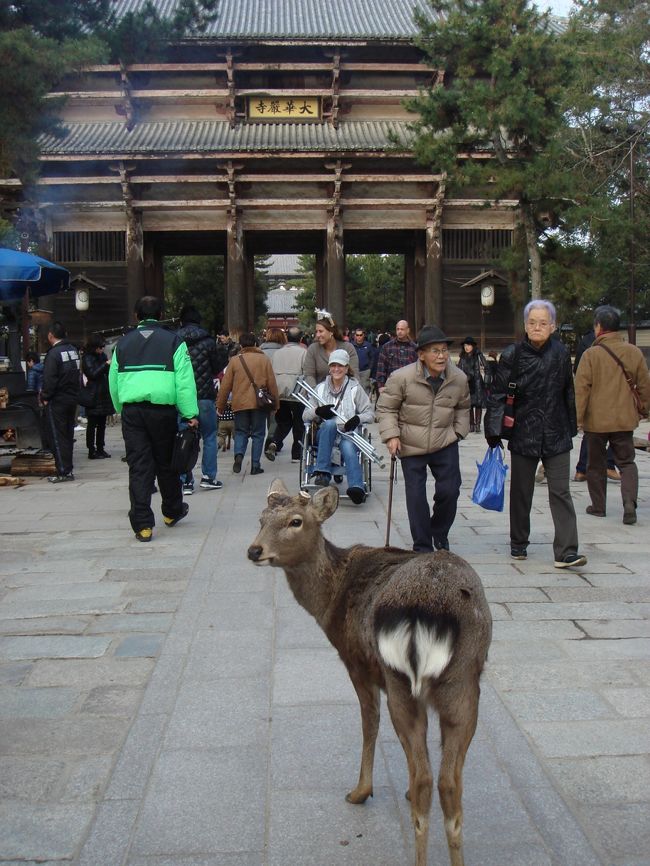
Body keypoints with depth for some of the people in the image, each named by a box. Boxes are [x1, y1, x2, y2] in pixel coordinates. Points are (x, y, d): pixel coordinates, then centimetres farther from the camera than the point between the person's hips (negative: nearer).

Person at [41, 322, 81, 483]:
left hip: (57, 401, -7)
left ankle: (63, 471, -1)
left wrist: (45, 397, -7)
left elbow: (49, 379, -19)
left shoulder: (54, 353, -16)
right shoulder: (73, 350, 7)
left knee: (57, 436, 0)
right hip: (72, 398, 7)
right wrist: (74, 393, 13)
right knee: (68, 435, 14)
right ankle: (68, 469, 19)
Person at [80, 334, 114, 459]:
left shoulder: (102, 356, 12)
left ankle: (100, 449, 18)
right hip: (93, 396, -6)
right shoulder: (87, 358, -7)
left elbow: (107, 373, 19)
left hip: (103, 395, 7)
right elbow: (93, 374, -14)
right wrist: (106, 364, -16)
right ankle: (91, 451, 3)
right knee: (92, 424, -1)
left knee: (102, 424, 10)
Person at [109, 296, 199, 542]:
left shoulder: (123, 343, 12)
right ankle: (172, 512, 32)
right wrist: (191, 414, -6)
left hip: (131, 411, 2)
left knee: (138, 467, 3)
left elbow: (113, 382, 14)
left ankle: (143, 525, 1)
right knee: (167, 463, 14)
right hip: (163, 410, -2)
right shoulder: (173, 341, 2)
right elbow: (184, 381, -6)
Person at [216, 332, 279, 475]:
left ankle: (239, 455, -13)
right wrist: (276, 403, 12)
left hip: (240, 403, 0)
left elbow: (225, 385, 2)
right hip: (259, 403, 0)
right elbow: (272, 383, 3)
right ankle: (255, 466, 5)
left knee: (240, 432, 13)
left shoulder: (234, 360, 2)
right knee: (258, 434, 8)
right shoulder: (264, 359, 2)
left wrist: (220, 405, 10)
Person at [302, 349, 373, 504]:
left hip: (349, 433, -1)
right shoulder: (321, 388, 16)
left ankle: (356, 488, -51)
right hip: (326, 434, 2)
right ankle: (323, 472, -35)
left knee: (348, 447, -35)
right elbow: (305, 415, 12)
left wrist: (358, 418, -15)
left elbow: (369, 413, 8)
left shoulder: (355, 388, 10)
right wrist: (317, 411, -12)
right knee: (330, 423, -34)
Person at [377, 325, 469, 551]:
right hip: (411, 446, -2)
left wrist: (459, 431, 6)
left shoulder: (459, 378, -3)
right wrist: (391, 435, -14)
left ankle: (440, 534, 27)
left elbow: (463, 407, 17)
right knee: (416, 496, -1)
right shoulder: (402, 377, -15)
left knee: (449, 491, -2)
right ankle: (422, 547, 13)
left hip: (445, 444, 2)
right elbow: (386, 407, -4)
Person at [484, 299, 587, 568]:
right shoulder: (512, 355, -5)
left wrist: (571, 429, 11)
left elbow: (569, 394, 10)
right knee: (521, 492, 12)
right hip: (523, 433, -1)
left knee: (560, 492, -3)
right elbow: (497, 395, -4)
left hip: (556, 435, 1)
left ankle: (566, 552, -3)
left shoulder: (561, 354, 1)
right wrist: (493, 433, -8)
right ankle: (518, 543, 29)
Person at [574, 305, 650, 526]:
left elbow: (581, 389, -12)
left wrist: (577, 418, -6)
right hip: (624, 419, 2)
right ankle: (629, 503, -8)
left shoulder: (591, 354, -10)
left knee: (596, 464, 13)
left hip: (596, 420, -2)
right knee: (626, 462, 11)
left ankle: (598, 506, 20)